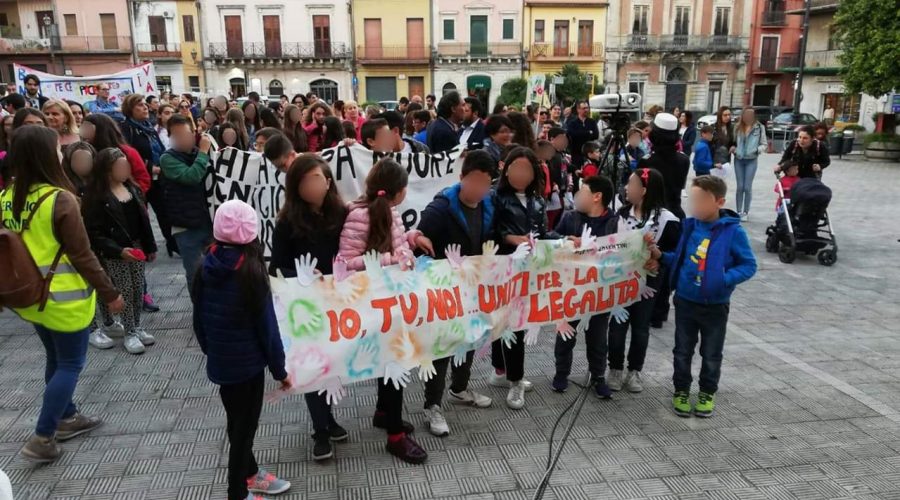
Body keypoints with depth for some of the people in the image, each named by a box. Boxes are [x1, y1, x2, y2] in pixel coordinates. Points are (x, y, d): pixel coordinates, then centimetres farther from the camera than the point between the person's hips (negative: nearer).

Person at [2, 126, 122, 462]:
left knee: (56, 359, 22)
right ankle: (42, 438, 10)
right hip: (63, 299, -7)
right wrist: (110, 294, -10)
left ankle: (66, 418, 37)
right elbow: (82, 256, -19)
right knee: (71, 364, 8)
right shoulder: (60, 199, -23)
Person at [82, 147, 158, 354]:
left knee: (138, 289, 12)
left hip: (136, 247, 6)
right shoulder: (97, 196, -16)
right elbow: (94, 234, -17)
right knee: (125, 291, 1)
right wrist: (119, 251, -26)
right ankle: (130, 334, 14)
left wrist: (150, 246, 12)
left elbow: (143, 218, 12)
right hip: (115, 254, -6)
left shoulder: (131, 188, 6)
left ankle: (136, 328, 27)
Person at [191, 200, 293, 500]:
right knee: (245, 425, 9)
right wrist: (279, 368, -6)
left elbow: (199, 316, 7)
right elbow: (266, 324, -15)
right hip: (247, 361, -6)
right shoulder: (251, 271, -19)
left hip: (219, 360, 6)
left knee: (237, 421, 22)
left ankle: (249, 473, 41)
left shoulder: (206, 266, -2)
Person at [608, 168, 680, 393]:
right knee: (617, 325, 8)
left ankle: (635, 371, 26)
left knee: (640, 327, 11)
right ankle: (616, 369, 23)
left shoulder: (666, 219, -14)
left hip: (647, 281, -3)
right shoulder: (622, 213, -1)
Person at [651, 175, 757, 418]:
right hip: (685, 301, 3)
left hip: (715, 305, -3)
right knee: (682, 350, 15)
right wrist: (662, 255, -7)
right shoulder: (690, 226, -3)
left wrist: (725, 279, -24)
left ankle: (707, 393, 35)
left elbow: (749, 265, -10)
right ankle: (681, 390, 34)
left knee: (711, 354, 15)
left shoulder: (733, 231, -15)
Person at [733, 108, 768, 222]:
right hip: (738, 160, 2)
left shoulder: (759, 127, -4)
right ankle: (738, 211, 12)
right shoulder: (738, 127, 4)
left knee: (747, 187, -3)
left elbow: (765, 144, 1)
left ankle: (746, 212, 7)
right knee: (740, 187, 4)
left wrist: (758, 150, -17)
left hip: (751, 160, -2)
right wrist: (734, 149, -3)